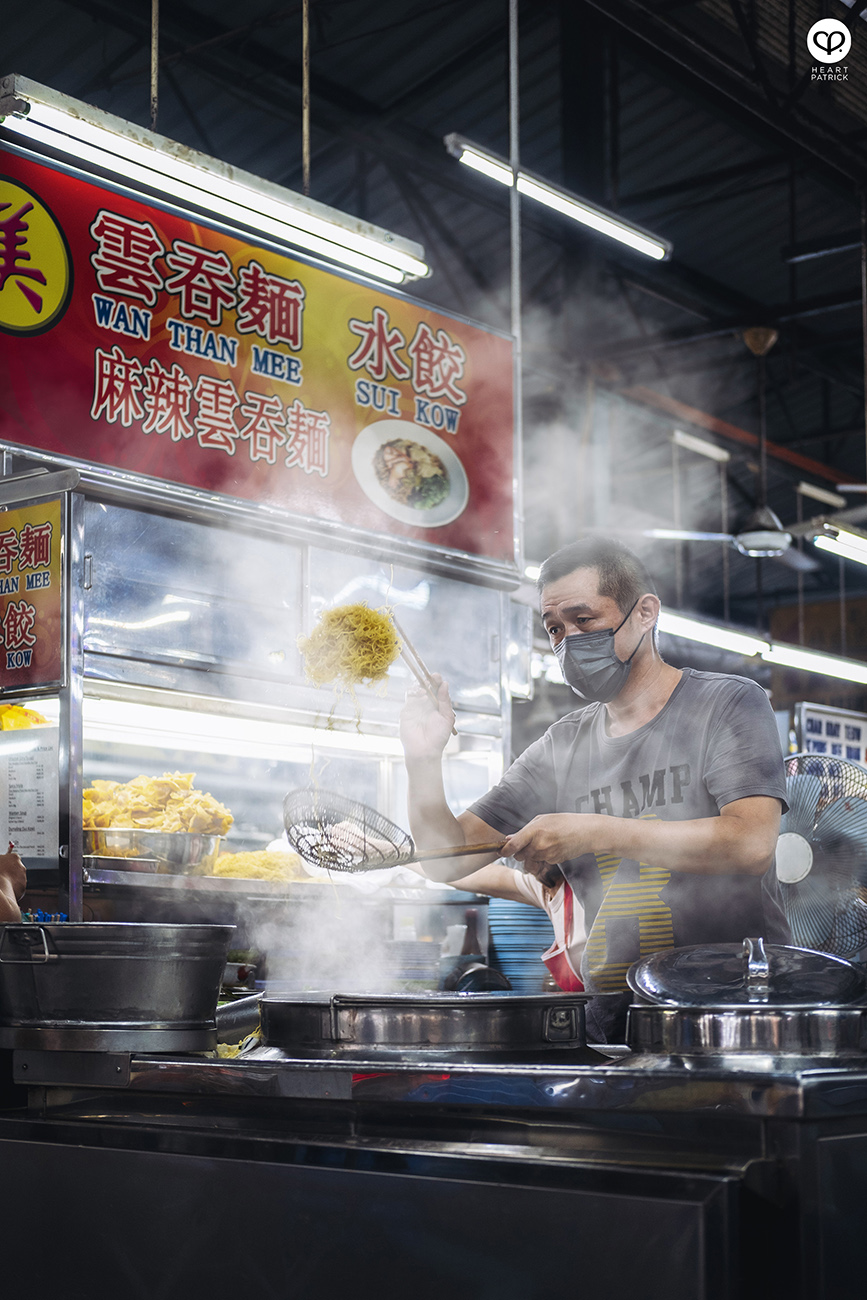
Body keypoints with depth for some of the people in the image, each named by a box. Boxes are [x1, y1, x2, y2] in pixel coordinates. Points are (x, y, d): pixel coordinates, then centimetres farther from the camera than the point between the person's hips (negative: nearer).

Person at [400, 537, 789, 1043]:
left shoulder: (728, 704, 1)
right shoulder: (561, 749, 13)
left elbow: (752, 842, -15)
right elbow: (449, 859, 12)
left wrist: (592, 832, -19)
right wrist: (425, 764, -7)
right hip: (612, 1017, 5)